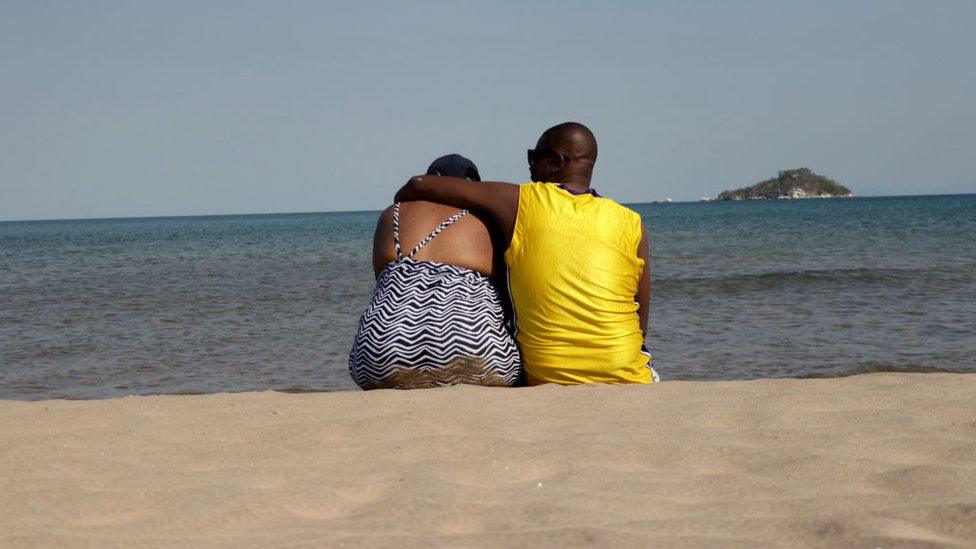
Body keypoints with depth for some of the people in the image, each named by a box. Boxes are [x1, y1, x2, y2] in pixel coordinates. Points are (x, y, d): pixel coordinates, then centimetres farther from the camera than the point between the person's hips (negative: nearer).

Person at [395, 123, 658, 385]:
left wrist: (398, 205, 31)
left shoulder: (522, 202, 2)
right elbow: (640, 326, 6)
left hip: (547, 382, 0)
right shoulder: (632, 224, 4)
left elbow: (421, 184, 9)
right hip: (626, 378, 1)